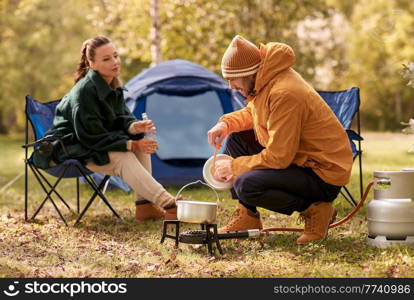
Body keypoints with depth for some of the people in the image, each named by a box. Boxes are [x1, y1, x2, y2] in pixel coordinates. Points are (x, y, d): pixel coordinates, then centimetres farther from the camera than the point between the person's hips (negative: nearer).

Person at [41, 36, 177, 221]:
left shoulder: (113, 85, 1)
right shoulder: (84, 91, -26)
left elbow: (121, 118, 4)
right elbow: (91, 137, -26)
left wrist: (135, 127, -21)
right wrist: (130, 144, -25)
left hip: (96, 143, 9)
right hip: (70, 149, -9)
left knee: (142, 142, -10)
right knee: (124, 159, -29)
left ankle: (144, 206, -12)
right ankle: (169, 206, -32)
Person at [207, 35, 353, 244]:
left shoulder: (285, 94, -27)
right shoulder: (265, 82, 2)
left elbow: (278, 158, -27)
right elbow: (252, 113, 24)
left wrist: (234, 167, -15)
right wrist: (226, 123, 3)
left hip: (324, 175, -10)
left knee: (246, 185, -27)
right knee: (236, 139, 9)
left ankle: (314, 211, -8)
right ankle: (247, 217, 11)